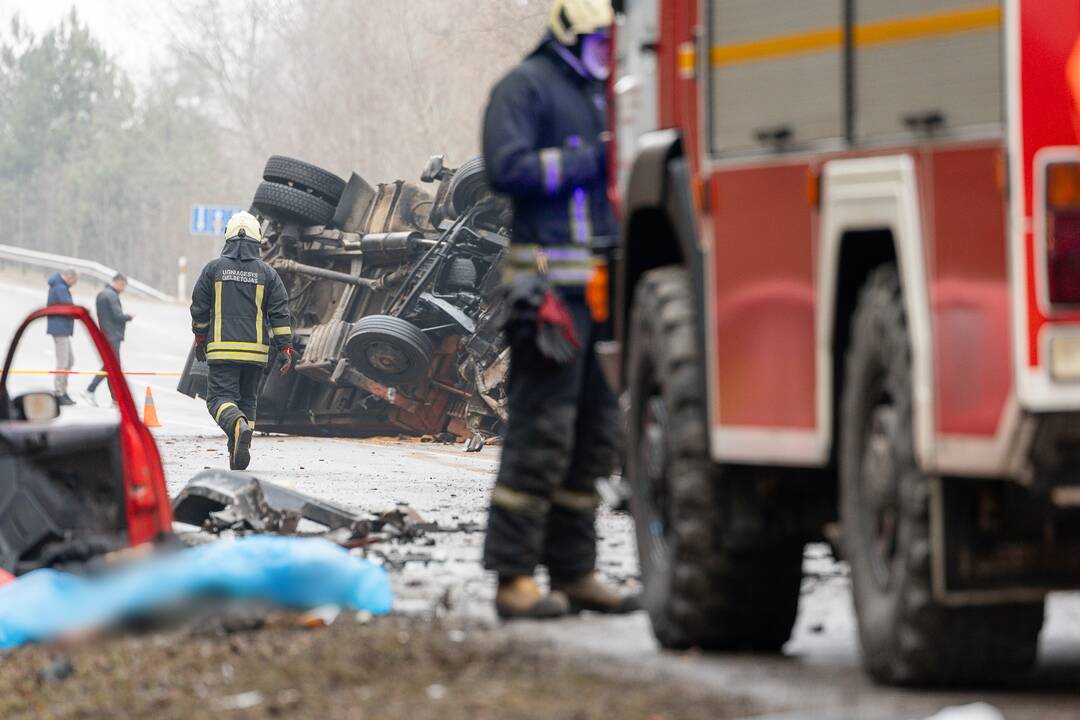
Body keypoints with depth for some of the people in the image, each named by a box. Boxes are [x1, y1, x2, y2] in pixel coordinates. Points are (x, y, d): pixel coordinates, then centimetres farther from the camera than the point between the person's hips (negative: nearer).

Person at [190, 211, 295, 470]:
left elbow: (199, 308, 8)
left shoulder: (214, 268, 2)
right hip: (255, 351, 2)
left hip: (222, 349, -2)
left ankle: (238, 426, -37)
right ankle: (238, 456, 11)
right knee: (247, 399, 14)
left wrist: (200, 340, 22)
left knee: (221, 397, -5)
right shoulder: (267, 273, 4)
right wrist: (285, 349, 6)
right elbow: (279, 313, 2)